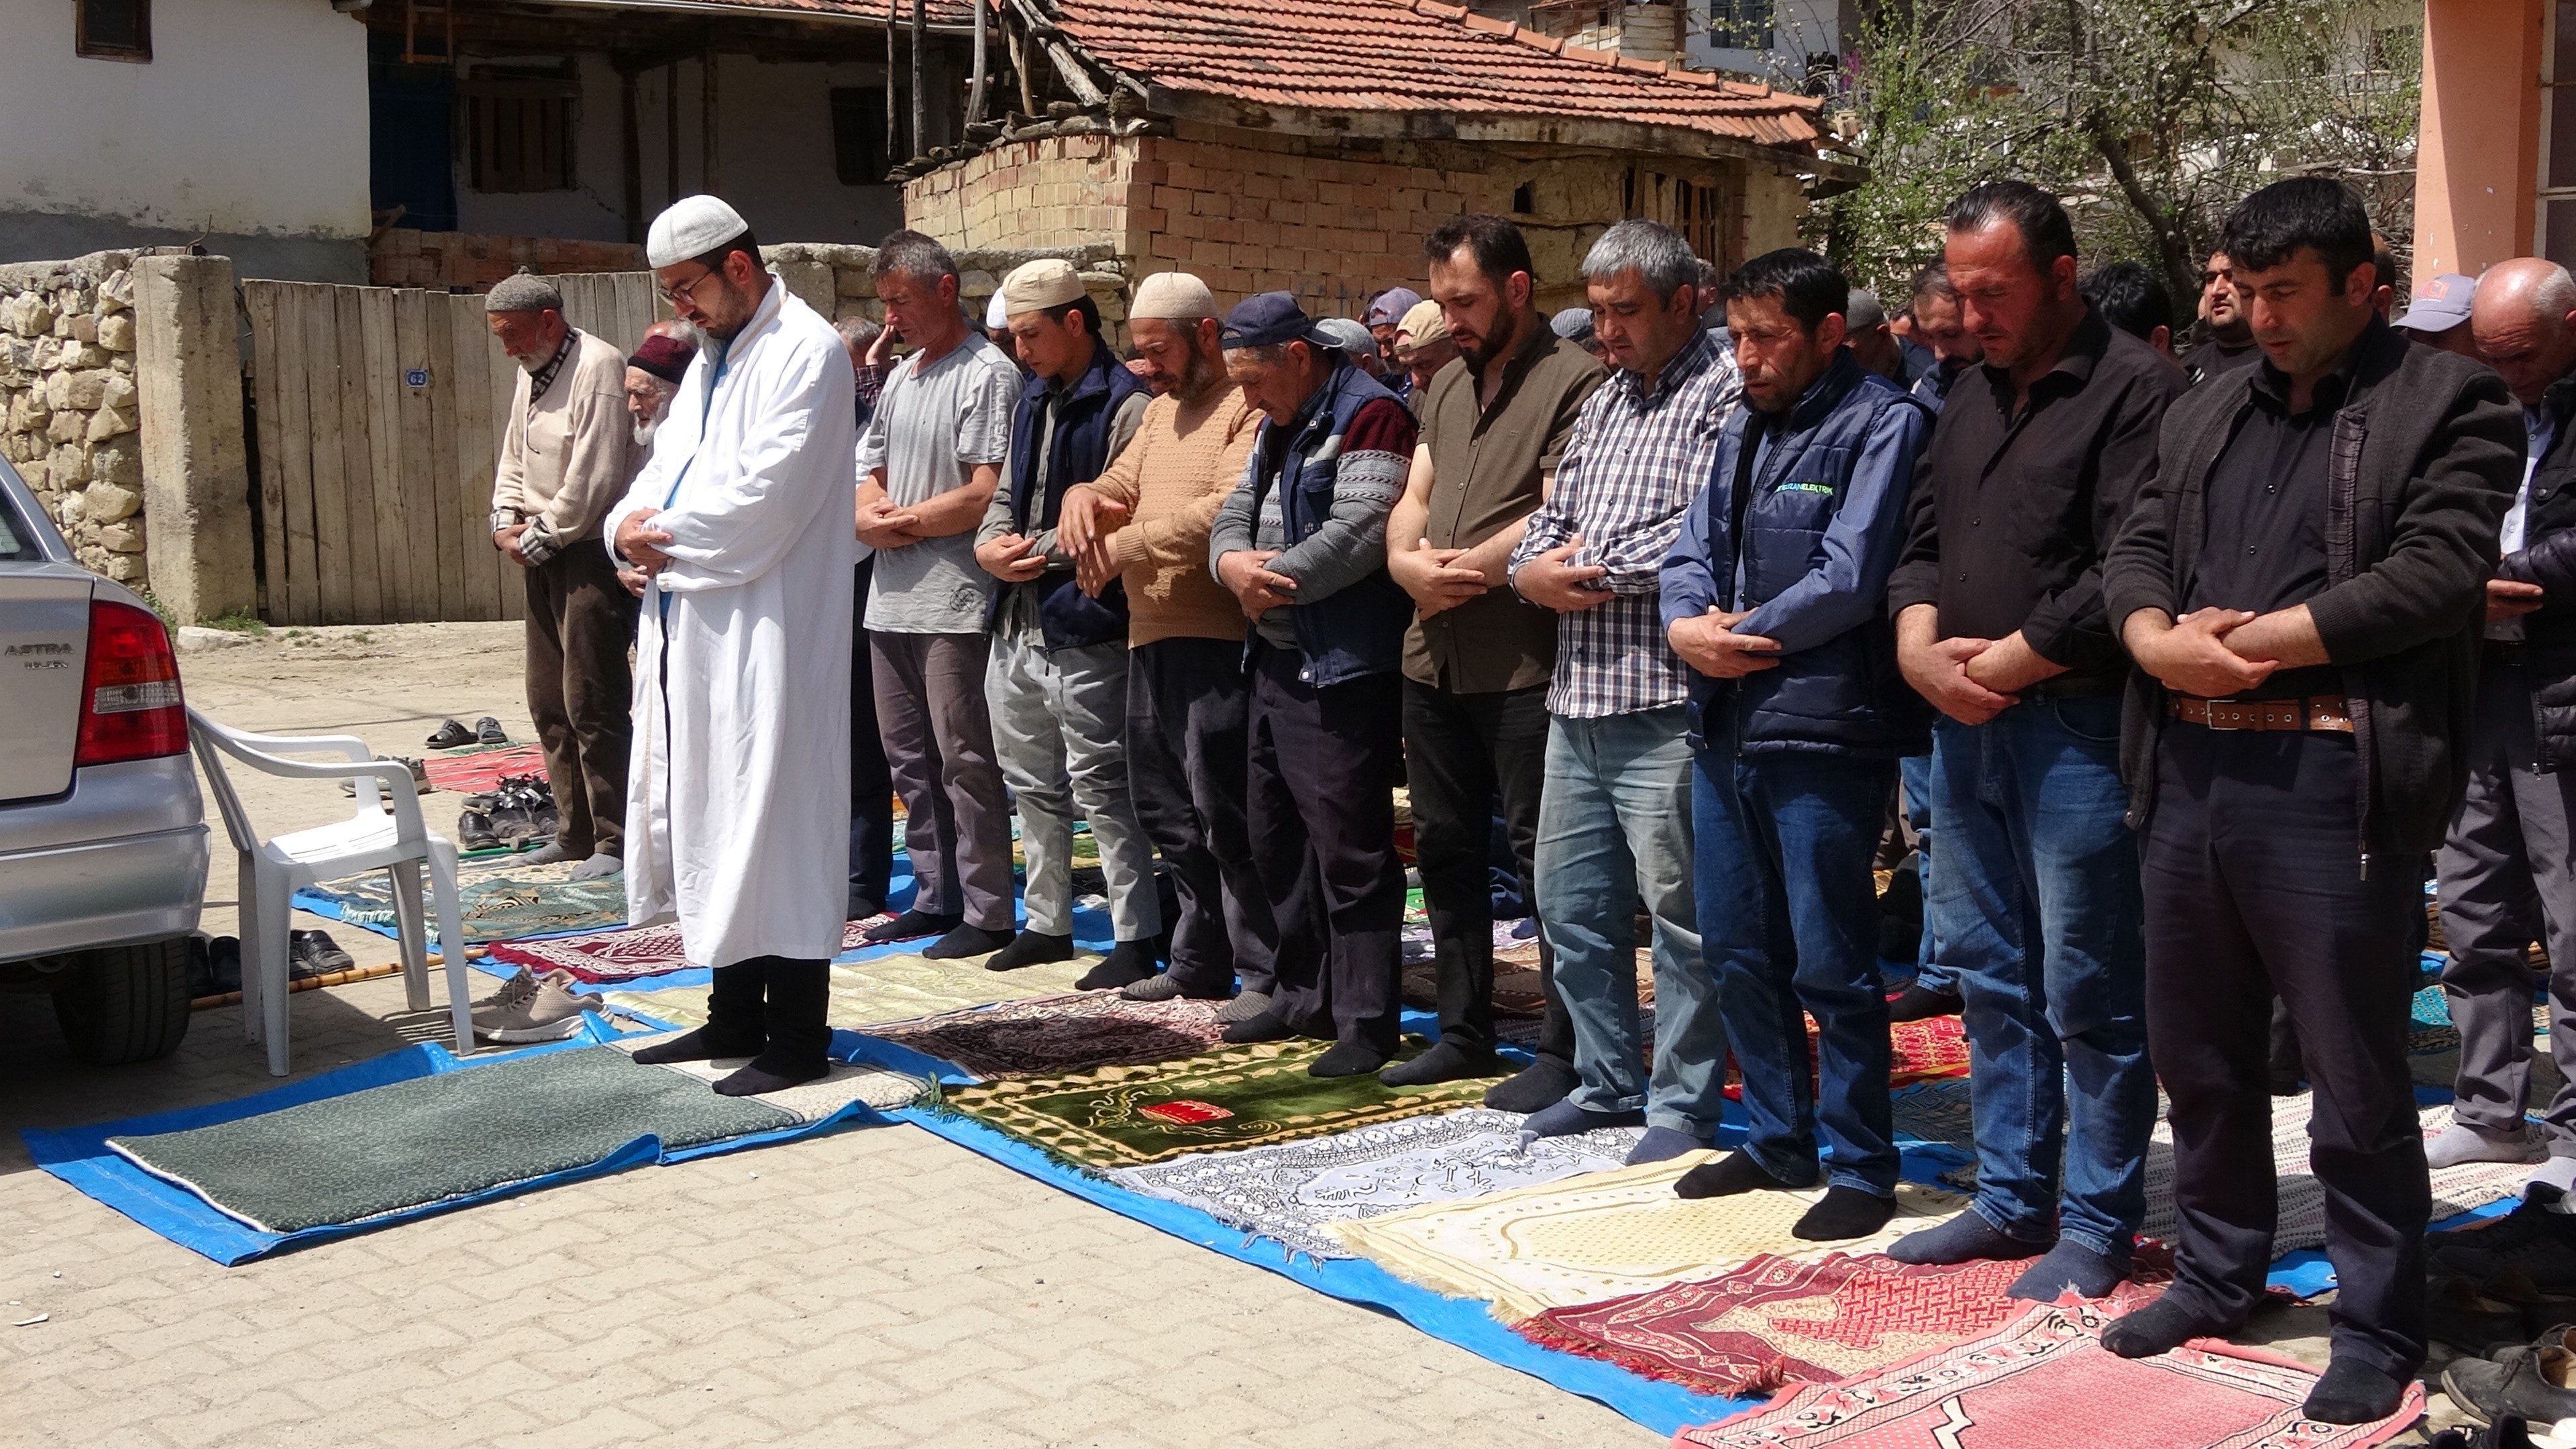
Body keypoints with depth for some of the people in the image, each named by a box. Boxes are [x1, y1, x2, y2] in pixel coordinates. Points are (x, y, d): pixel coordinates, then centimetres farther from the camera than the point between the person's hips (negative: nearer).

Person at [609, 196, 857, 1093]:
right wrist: (634, 524, -3)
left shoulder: (805, 353, -10)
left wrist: (670, 537, -10)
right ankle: (735, 1018, 24)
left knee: (771, 821, -6)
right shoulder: (711, 361, 20)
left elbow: (767, 493, -19)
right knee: (704, 814, 13)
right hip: (694, 626, 10)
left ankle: (797, 1036, 2)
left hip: (768, 633, -10)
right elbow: (666, 471, 18)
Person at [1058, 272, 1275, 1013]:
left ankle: (1267, 974, -1)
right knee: (1167, 810, 15)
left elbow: (1227, 512, -22)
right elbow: (1117, 488, 20)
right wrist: (1083, 499, -5)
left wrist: (1121, 547, -15)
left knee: (1225, 812, -9)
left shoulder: (1247, 409, -10)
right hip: (1151, 639, 10)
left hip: (1216, 641, -10)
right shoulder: (1161, 410, 20)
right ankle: (1198, 963, 26)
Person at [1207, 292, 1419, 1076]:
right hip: (1277, 662, 10)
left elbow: (1356, 535, -23)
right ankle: (1304, 998, 29)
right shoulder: (1280, 425, 19)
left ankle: (1367, 1024, 1)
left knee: (1350, 850, -6)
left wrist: (1267, 585, -11)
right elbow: (1235, 512, 17)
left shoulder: (1369, 416, -13)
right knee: (1276, 838, 16)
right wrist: (1232, 562, -7)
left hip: (1344, 672, -10)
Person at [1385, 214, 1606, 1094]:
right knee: (1446, 848, 15)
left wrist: (1461, 572, -11)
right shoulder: (1447, 387, 17)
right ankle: (1463, 1034, 27)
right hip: (1434, 658, 9)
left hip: (1523, 665, -8)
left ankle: (1564, 1052, 6)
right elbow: (1413, 501, 14)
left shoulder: (1573, 382, -10)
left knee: (1542, 857, -3)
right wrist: (1409, 562, -7)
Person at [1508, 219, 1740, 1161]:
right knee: (1571, 904, 14)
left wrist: (1594, 564, -8)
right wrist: (1537, 570, -2)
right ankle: (1607, 1081, 28)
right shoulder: (1604, 402, 19)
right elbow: (1552, 518, 21)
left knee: (1678, 907, -1)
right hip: (1579, 695, 9)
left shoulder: (1723, 396, -9)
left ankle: (1685, 1104, 10)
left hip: (1664, 702, -9)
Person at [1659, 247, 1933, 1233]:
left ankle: (1863, 1168, 11)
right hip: (1725, 725, 8)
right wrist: (1689, 626, -6)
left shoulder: (1882, 423, -8)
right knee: (1736, 949, 15)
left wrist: (1739, 635, -9)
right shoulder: (1746, 426, 17)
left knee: (1830, 964, -2)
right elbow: (1694, 551, 15)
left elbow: (1849, 576, -17)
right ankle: (1777, 1141, 29)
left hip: (1823, 727, -8)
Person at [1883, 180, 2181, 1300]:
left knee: (2088, 994, -1)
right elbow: (1921, 545, 18)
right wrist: (1921, 650, -1)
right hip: (1964, 726, 8)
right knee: (1989, 973, 14)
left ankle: (2098, 1227, 11)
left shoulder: (2133, 389, -9)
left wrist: (2003, 664, -13)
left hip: (2075, 730, -8)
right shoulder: (1971, 399, 17)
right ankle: (2013, 1199, 26)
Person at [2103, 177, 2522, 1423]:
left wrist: (2251, 641, -12)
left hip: (2331, 783, -6)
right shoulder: (2205, 416, 18)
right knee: (2198, 1050, 16)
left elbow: (2435, 572, -13)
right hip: (2190, 770, 6)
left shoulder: (2446, 405, -1)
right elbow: (2137, 551, 13)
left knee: (2357, 1078, 2)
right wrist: (2160, 639, -10)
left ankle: (2378, 1331, 16)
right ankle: (2217, 1274, 33)